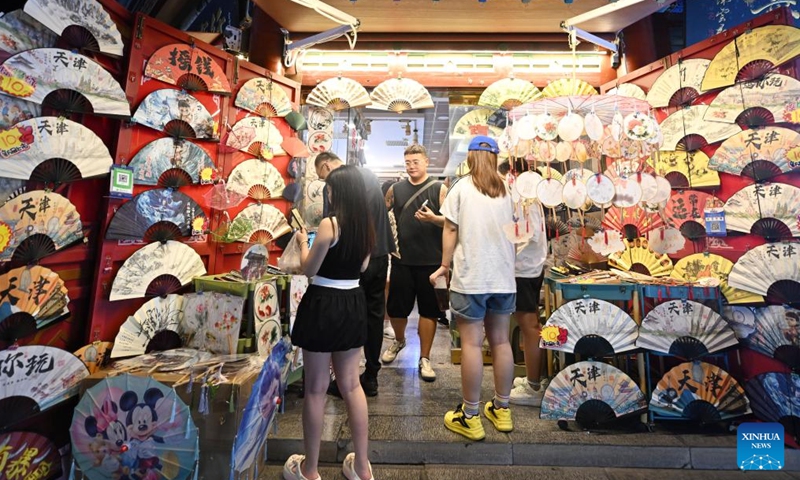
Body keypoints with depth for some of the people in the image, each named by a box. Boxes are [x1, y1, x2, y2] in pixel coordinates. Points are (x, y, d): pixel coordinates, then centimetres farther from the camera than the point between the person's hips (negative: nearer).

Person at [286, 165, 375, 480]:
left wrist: (303, 242, 7)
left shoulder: (329, 224, -17)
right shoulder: (366, 225, 4)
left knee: (316, 389, 8)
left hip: (323, 305, -6)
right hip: (353, 305, 7)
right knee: (352, 385, 17)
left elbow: (309, 269, -9)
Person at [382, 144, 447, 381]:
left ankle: (424, 358, 21)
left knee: (428, 310, 5)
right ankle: (399, 340, 40)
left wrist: (433, 218, -23)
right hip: (402, 259, 2)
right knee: (396, 307, 10)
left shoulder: (439, 189, 1)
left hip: (431, 261, -2)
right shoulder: (395, 189, 8)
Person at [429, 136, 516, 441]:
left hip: (470, 277, -5)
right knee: (501, 341, 12)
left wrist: (445, 265, 5)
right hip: (503, 277, 5)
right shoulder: (506, 191, 9)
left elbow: (450, 230, -4)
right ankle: (501, 410, 26)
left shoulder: (461, 188, -3)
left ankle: (470, 417, 10)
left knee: (471, 343, 0)